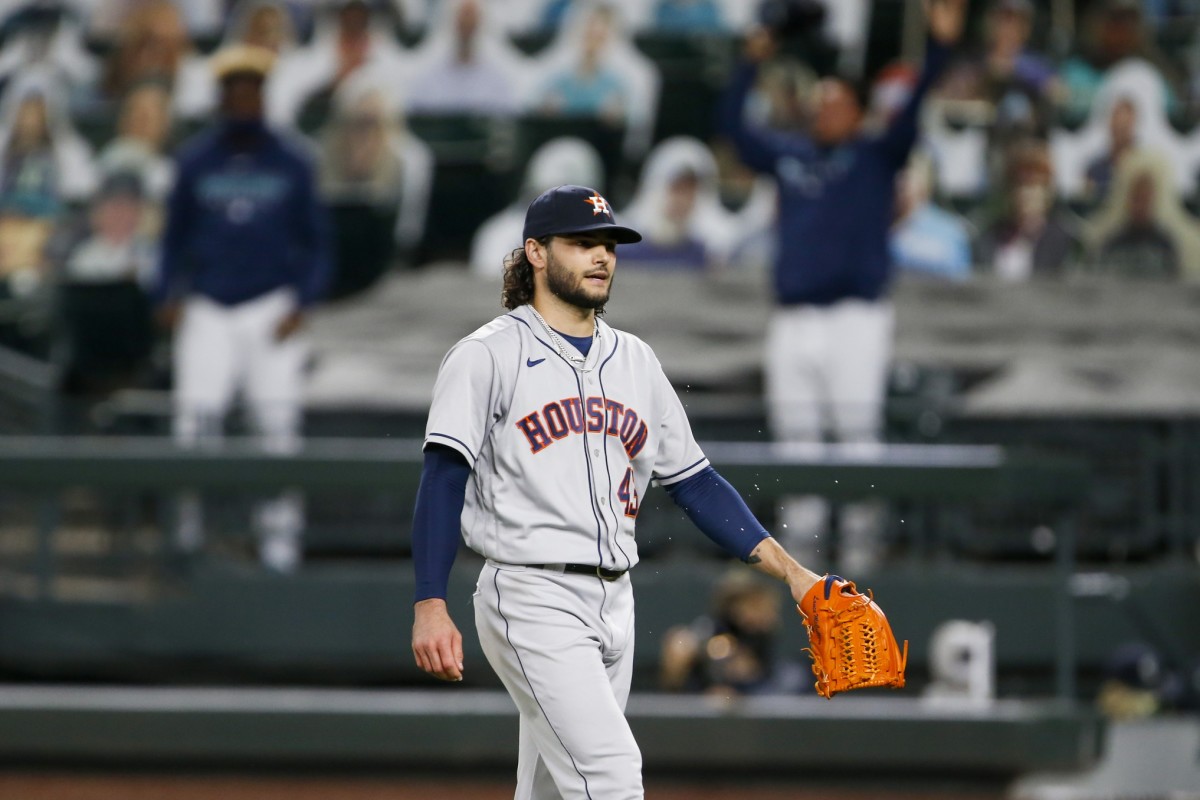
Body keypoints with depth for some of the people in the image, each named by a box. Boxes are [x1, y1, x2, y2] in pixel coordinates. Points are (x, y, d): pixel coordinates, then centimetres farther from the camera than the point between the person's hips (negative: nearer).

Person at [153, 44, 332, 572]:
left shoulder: (290, 165, 5)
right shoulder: (195, 162, 8)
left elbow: (316, 242, 9)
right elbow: (176, 237, 14)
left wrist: (302, 303, -5)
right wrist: (166, 297, -1)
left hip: (271, 309, 0)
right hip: (207, 310, 0)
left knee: (278, 424, -8)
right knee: (195, 415, -11)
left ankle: (280, 530, -3)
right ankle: (187, 523, 3)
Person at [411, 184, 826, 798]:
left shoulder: (634, 360, 17)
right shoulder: (488, 356, -3)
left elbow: (695, 482, 18)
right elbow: (443, 480, -10)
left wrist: (789, 571, 8)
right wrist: (430, 605, -21)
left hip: (613, 604, 7)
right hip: (533, 602, -7)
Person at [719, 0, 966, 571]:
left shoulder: (876, 156, 7)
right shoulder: (787, 155, 17)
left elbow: (912, 111, -6)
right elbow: (733, 123, 24)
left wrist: (938, 47, -16)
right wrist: (752, 65, 22)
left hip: (856, 315, -4)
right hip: (792, 318, 4)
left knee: (856, 429, -9)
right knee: (796, 434, 4)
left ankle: (861, 542, -7)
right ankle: (800, 541, 8)